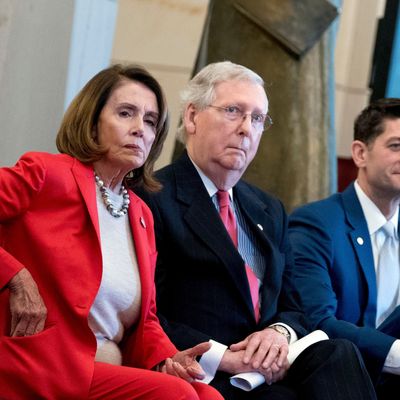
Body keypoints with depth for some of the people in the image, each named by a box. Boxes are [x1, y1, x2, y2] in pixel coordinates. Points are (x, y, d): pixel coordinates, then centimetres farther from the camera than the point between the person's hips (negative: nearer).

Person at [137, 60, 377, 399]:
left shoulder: (270, 211, 22)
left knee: (339, 354, -24)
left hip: (270, 371, 7)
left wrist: (281, 332, -4)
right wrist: (223, 358, -19)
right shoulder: (153, 199, -4)